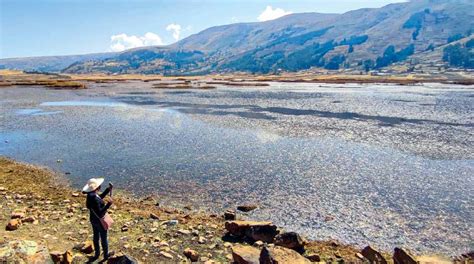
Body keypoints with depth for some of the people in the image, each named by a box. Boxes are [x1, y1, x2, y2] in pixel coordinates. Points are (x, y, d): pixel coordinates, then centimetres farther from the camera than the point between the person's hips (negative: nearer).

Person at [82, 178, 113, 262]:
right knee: (104, 238, 14)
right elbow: (100, 213, -34)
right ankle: (106, 255, 34)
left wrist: (108, 189, 6)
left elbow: (100, 197, 12)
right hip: (100, 221, -8)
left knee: (96, 236, 25)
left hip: (93, 219, 8)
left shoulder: (91, 194, -8)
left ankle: (97, 254, 44)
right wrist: (108, 204, -38)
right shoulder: (94, 199, -35)